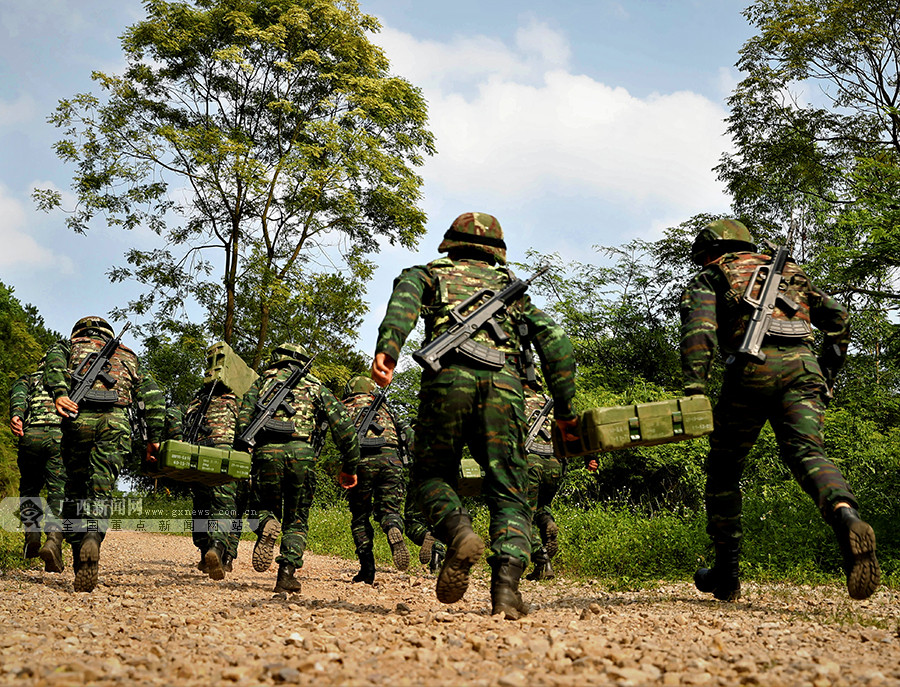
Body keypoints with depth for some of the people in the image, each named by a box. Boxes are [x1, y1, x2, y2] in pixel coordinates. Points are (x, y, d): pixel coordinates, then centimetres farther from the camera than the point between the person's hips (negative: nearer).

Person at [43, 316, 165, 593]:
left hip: (79, 417, 0)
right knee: (101, 491, -5)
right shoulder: (127, 356, 31)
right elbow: (153, 394, 18)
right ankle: (92, 539, -34)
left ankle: (79, 559, 8)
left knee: (75, 490, 13)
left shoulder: (70, 346, 26)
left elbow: (53, 360, 0)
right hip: (116, 421, 0)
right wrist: (154, 437, 15)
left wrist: (58, 393, -16)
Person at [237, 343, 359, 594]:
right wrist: (349, 466, 17)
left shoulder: (263, 380, 22)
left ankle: (266, 525, -14)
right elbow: (343, 425, 14)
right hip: (301, 451, 0)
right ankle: (287, 574, -1)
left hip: (266, 450, 0)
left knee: (265, 506, 21)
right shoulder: (315, 387, 23)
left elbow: (243, 418, 6)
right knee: (296, 519, 16)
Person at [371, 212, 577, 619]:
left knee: (432, 474, 16)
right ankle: (506, 586, -15)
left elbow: (404, 297, 1)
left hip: (449, 379, -1)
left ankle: (458, 533, -14)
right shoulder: (510, 285, 33)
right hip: (504, 384, 1)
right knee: (508, 491, 5)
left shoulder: (428, 273, 27)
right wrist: (564, 408, 18)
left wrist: (387, 347, -16)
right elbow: (554, 339, 19)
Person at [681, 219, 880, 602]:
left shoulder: (710, 277, 19)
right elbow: (837, 316, 23)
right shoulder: (788, 271, 33)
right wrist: (827, 372, 29)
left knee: (724, 467, 11)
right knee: (806, 453, -10)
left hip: (752, 368, -3)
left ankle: (726, 573, 16)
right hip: (802, 367, 3)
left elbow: (699, 327, -2)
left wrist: (693, 388, -12)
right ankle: (847, 521, -43)